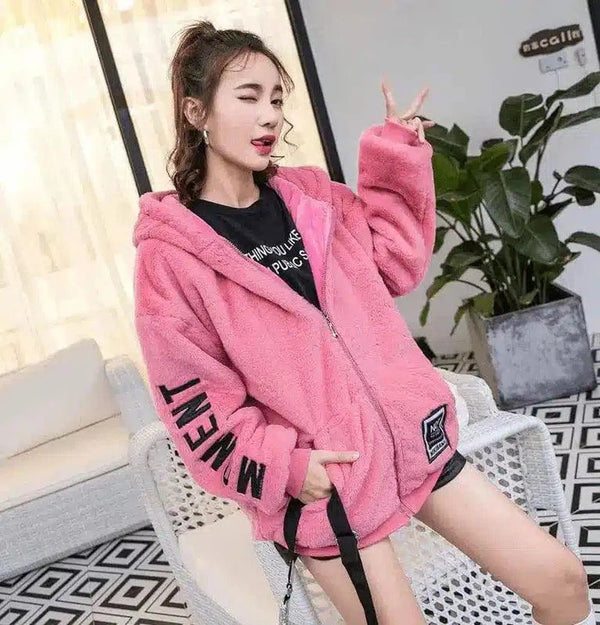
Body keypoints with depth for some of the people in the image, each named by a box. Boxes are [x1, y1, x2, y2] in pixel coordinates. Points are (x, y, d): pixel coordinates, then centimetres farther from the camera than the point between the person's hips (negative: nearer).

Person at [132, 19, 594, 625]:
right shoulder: (169, 254, -10)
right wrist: (282, 465, -17)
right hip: (318, 477, -5)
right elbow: (192, 397, -10)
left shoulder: (310, 195, 8)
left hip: (408, 435, 6)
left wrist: (397, 158, 6)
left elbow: (395, 264, 12)